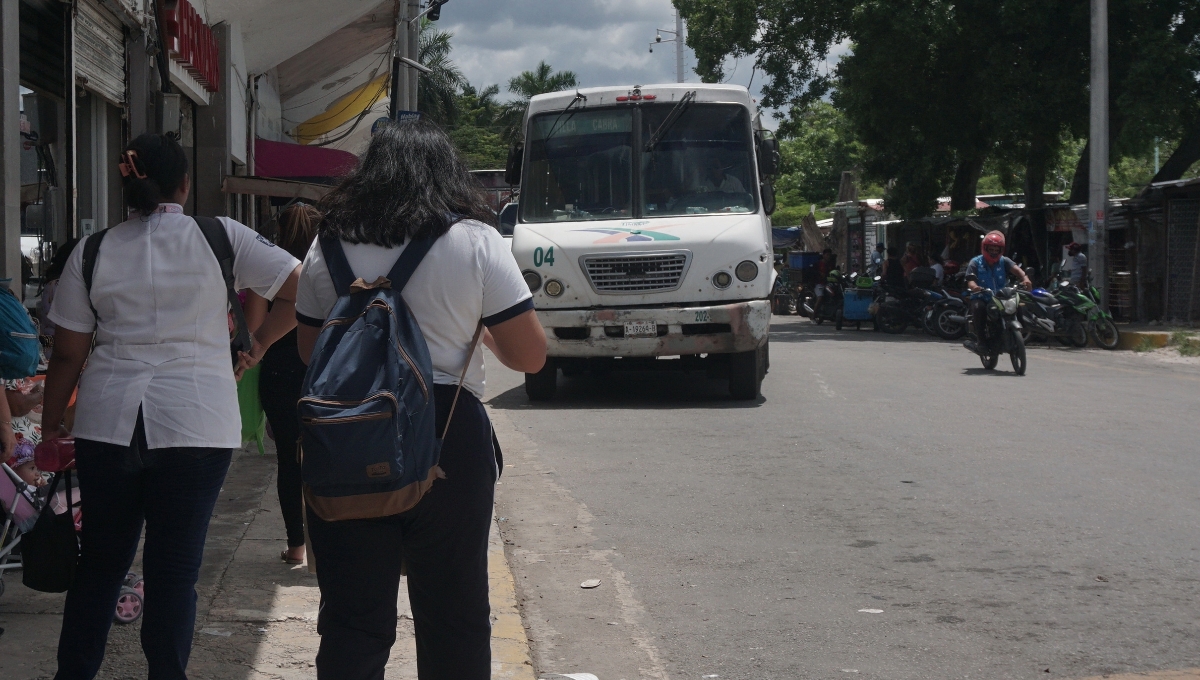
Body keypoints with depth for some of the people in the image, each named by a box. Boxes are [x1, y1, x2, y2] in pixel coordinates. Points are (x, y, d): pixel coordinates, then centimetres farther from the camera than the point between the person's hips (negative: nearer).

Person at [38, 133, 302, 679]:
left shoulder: (93, 251, 5)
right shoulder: (220, 237, 0)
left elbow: (67, 353, 6)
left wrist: (51, 426, 14)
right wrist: (257, 346, 8)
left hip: (108, 423, 2)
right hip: (197, 423, -2)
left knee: (100, 562, 13)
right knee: (175, 567, 3)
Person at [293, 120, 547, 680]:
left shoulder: (329, 245, 6)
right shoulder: (475, 242, -3)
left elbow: (310, 349, 16)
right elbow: (530, 356, -3)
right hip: (448, 437, -2)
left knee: (351, 618, 7)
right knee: (454, 615, 9)